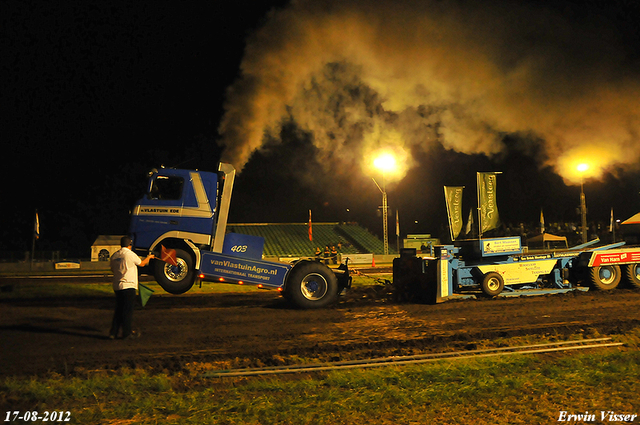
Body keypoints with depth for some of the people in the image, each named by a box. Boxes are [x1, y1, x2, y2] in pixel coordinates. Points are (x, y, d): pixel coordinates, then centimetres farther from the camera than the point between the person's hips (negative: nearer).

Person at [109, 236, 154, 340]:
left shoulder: (114, 255, 6)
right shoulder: (130, 254, -11)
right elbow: (141, 264, 3)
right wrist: (149, 257, 22)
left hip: (117, 286, 6)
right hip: (128, 285, -6)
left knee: (118, 310, 13)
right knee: (128, 310, 2)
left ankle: (113, 333, 11)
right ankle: (127, 333, 6)